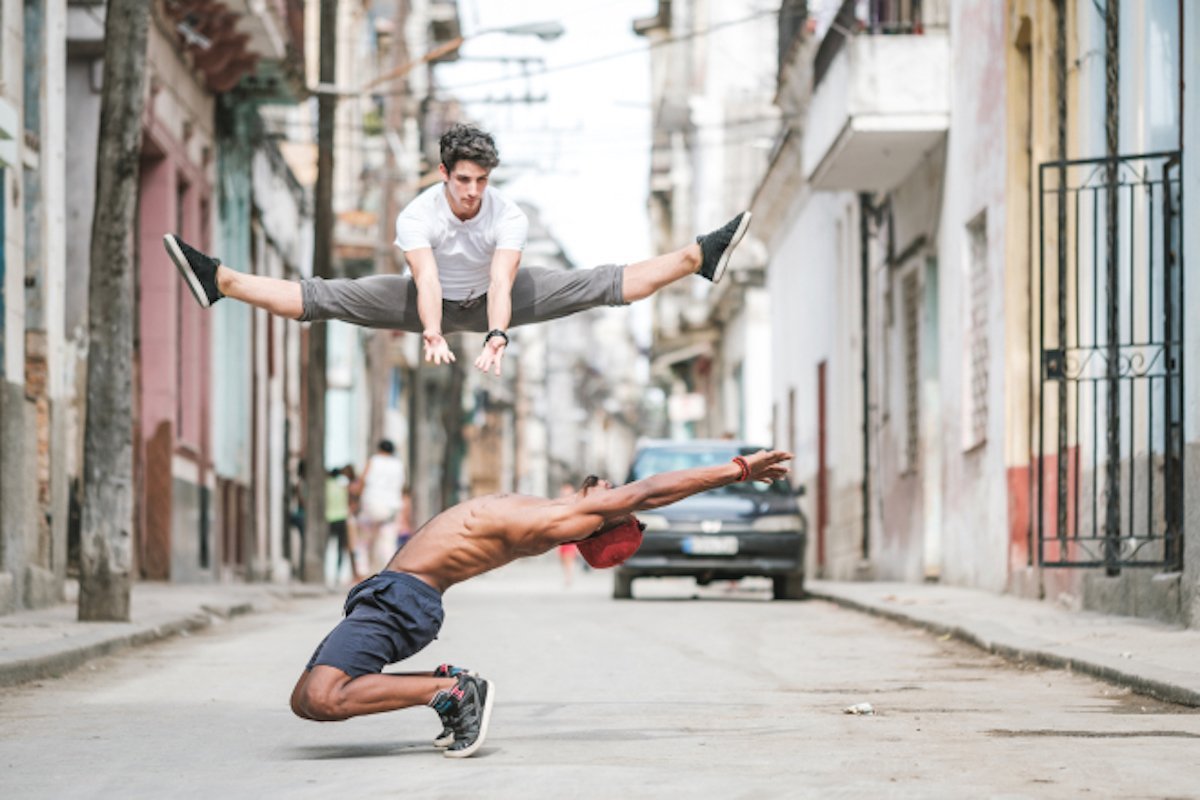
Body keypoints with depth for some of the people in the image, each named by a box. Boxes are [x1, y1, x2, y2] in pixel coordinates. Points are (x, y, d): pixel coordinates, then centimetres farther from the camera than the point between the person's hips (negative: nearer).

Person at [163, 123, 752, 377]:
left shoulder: (508, 216, -27)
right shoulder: (418, 215, -29)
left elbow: (502, 282, -42)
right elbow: (427, 280, -44)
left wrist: (497, 336, -60)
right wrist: (431, 336, -62)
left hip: (489, 301, 1)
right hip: (433, 303, 0)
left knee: (600, 284, -15)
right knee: (328, 298, -20)